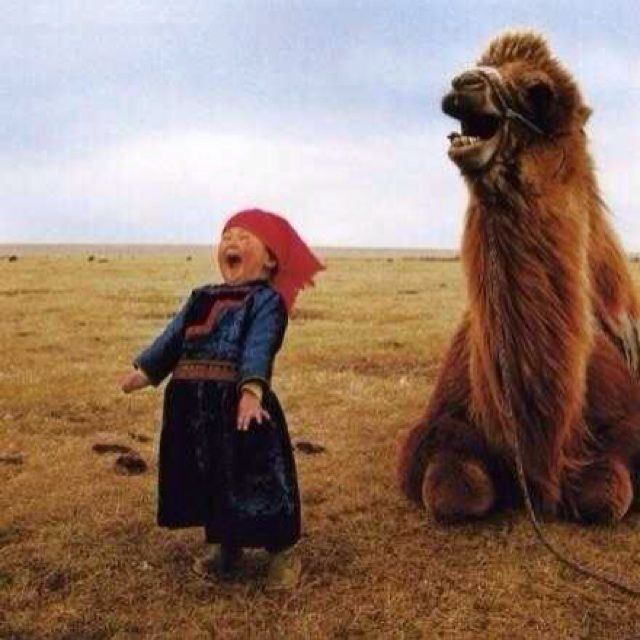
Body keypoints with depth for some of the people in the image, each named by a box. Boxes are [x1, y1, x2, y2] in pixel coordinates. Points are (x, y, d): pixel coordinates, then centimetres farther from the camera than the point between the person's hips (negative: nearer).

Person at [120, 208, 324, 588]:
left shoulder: (266, 300, -7)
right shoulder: (202, 299, 17)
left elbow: (259, 349, -22)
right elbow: (173, 337, 20)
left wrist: (252, 389, -36)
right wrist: (146, 370, 13)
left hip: (241, 404, -7)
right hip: (195, 406, 7)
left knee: (256, 479, 0)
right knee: (210, 478, 18)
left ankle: (282, 553, 19)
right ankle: (227, 547, 38)